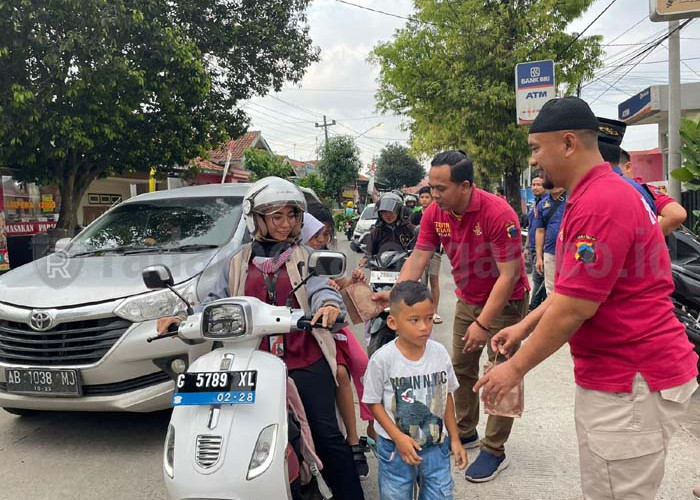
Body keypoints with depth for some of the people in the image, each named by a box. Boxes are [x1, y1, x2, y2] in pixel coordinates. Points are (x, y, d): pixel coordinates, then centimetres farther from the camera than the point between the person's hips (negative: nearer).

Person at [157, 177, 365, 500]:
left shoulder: (304, 257, 8)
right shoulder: (239, 262, 15)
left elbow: (320, 288, -9)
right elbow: (217, 301, 13)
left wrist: (329, 304, -33)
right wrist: (184, 318, -5)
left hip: (306, 360, -2)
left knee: (326, 434, -2)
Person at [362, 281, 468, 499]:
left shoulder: (439, 353, -8)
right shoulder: (382, 359, -18)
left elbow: (447, 396, 4)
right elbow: (374, 402, -9)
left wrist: (455, 439, 7)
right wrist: (398, 438, -16)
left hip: (436, 444, 3)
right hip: (396, 446, -2)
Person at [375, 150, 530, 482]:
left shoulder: (498, 213, -29)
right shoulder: (435, 214, -11)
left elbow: (508, 274, -27)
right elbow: (418, 258, -10)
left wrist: (483, 324, -27)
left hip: (505, 302, -6)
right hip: (467, 299, 6)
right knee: (461, 368, 13)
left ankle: (495, 451, 10)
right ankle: (465, 432, 31)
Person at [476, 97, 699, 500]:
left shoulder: (600, 203, -23)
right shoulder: (598, 194, 13)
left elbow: (572, 310, -22)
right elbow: (573, 286, 19)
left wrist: (517, 368, -11)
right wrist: (524, 326, 13)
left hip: (633, 383, -10)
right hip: (613, 375, 10)